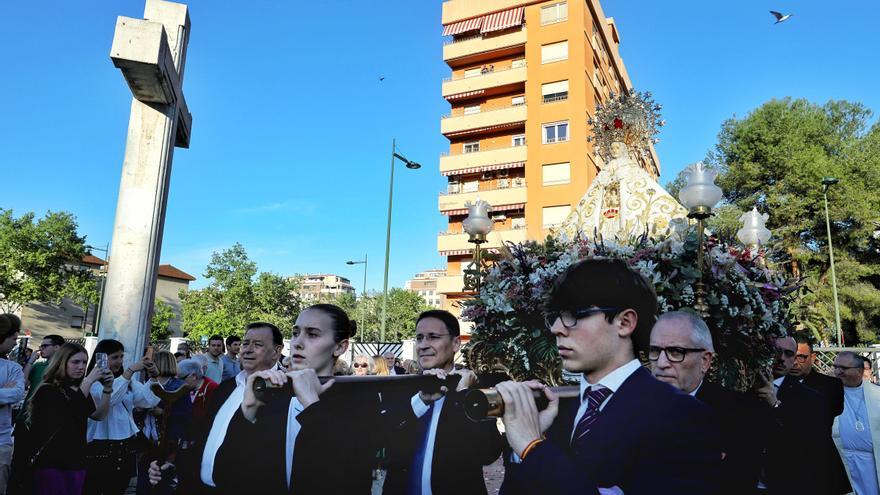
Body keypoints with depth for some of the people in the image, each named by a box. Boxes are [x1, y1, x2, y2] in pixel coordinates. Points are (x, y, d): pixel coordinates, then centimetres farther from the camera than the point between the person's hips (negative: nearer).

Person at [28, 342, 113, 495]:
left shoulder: (79, 391, 11)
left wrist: (107, 389, -12)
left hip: (76, 462, 6)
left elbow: (99, 415, 2)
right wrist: (89, 381, -25)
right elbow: (68, 411, -22)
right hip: (51, 463, -6)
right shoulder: (47, 390, -8)